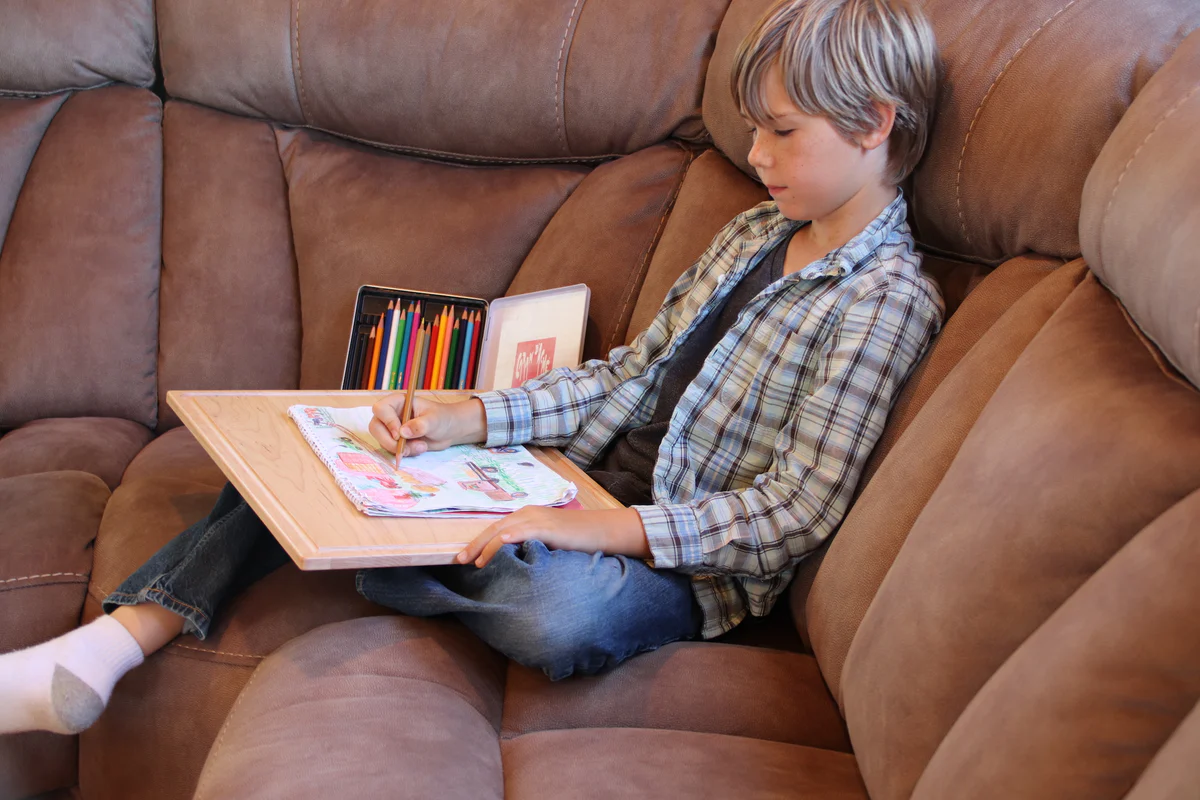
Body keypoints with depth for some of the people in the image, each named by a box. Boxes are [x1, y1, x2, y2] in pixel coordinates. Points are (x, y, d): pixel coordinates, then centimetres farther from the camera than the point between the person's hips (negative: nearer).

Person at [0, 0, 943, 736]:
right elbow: (633, 377, 10)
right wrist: (473, 419, -3)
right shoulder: (753, 233, 11)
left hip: (685, 566, -8)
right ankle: (122, 639, -10)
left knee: (557, 615, -41)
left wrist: (611, 527, -27)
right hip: (587, 494, 8)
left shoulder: (886, 299, -14)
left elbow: (798, 510, -20)